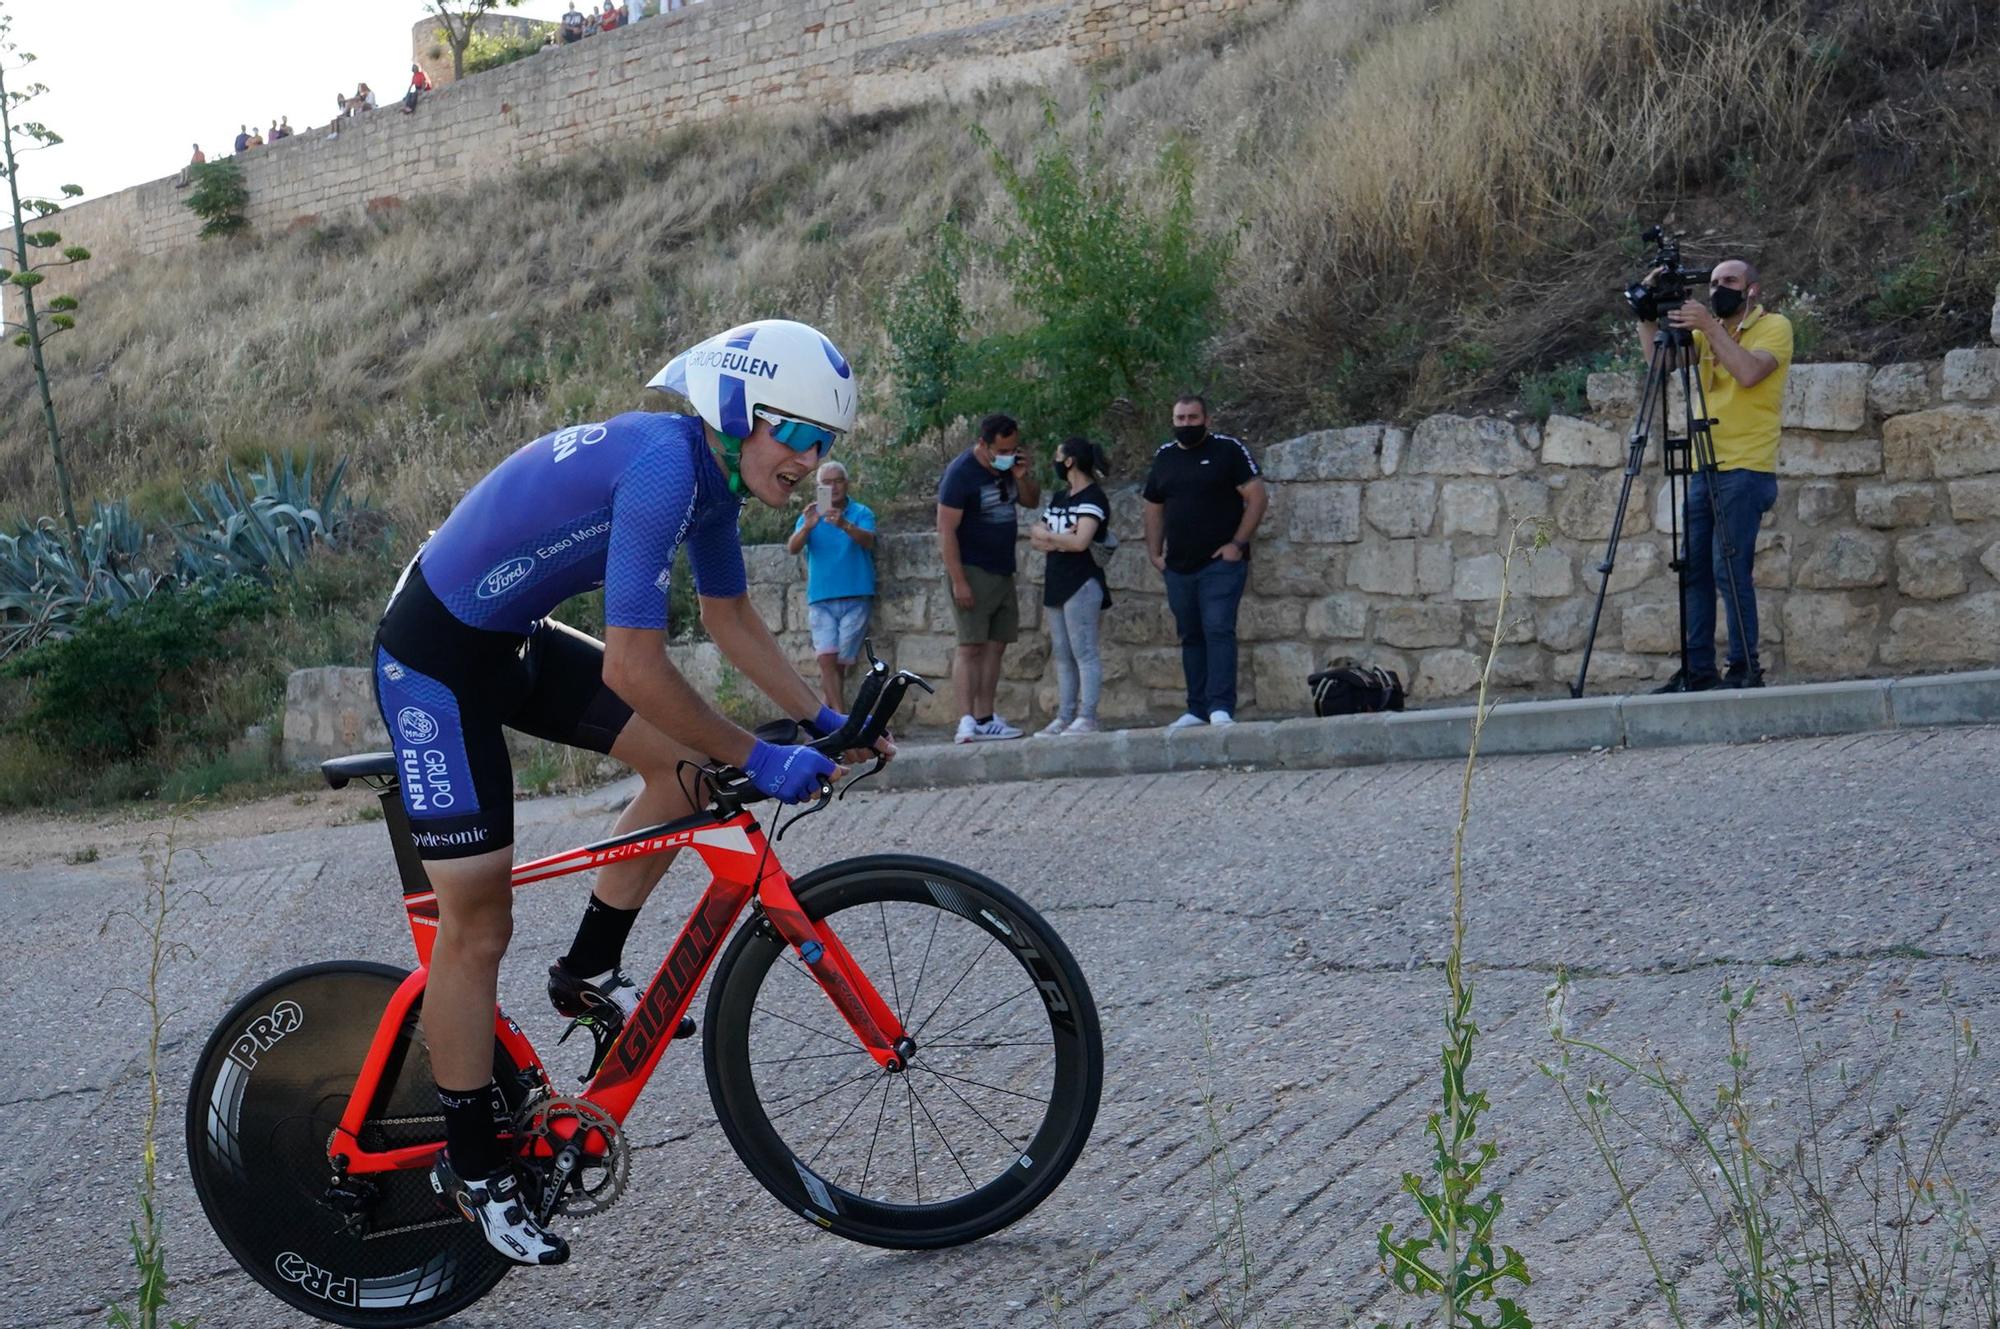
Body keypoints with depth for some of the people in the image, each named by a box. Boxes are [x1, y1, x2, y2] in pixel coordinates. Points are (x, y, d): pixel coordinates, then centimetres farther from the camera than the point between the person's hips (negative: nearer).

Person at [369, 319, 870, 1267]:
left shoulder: (711, 475, 1)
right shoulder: (663, 466, -29)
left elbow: (733, 623, 13)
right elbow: (634, 669, -32)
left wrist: (823, 719, 5)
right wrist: (758, 760, -24)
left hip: (515, 642, 9)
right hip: (435, 657, -9)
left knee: (686, 761, 1)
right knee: (478, 922, -3)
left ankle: (589, 972, 15)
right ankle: (472, 1167, 11)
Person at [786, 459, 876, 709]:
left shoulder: (861, 513, 5)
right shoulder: (810, 515, 10)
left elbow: (868, 541, -16)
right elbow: (792, 548, -7)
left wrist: (845, 525, -36)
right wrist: (807, 527, -29)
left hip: (856, 597, -1)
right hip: (821, 598, 1)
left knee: (841, 662, 0)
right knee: (827, 659, -14)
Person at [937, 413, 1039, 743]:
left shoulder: (1008, 465, 7)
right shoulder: (961, 473, -15)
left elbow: (1032, 499, 18)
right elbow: (946, 530, -17)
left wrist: (1022, 477, -4)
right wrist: (958, 580, -22)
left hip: (1003, 570, 8)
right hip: (973, 570, -8)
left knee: (996, 645, 7)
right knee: (971, 645, -11)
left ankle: (985, 719, 10)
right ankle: (967, 723, -15)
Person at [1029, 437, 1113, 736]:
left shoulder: (1093, 498, -8)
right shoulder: (1058, 497, 17)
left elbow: (1080, 541, -20)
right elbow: (1035, 537, 10)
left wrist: (1045, 535, -5)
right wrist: (1061, 540, -11)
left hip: (1082, 585, -9)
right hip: (1056, 584, 9)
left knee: (1084, 652, -8)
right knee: (1062, 656, 8)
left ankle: (1087, 718, -9)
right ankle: (1064, 718, 11)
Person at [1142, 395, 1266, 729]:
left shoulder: (1228, 450, -4)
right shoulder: (1164, 456, 12)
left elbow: (1257, 497, -7)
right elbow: (1154, 508, 20)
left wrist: (1237, 544, -14)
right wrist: (1155, 553, 10)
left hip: (1221, 563, -6)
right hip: (1178, 568, 6)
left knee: (1218, 631, -14)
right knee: (1191, 637, 9)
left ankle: (1221, 708, -18)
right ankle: (1198, 709, 15)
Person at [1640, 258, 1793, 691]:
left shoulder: (1774, 327, -1)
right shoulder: (1706, 333, 18)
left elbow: (1748, 372, -19)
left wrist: (1711, 327, -18)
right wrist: (1647, 317, -7)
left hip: (1746, 469, -7)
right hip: (1704, 469, 7)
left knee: (1729, 567, -11)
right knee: (1695, 569, 5)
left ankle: (1745, 667, -4)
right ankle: (1698, 668, 9)